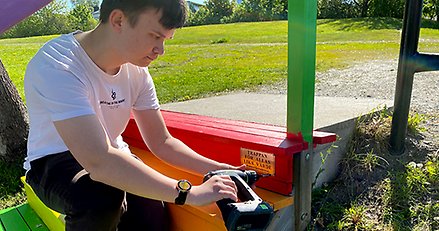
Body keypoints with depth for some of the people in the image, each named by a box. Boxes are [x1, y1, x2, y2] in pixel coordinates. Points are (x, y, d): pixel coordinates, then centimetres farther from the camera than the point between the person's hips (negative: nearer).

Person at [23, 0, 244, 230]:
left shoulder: (136, 68, -8)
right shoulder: (56, 66, -28)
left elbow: (161, 142, -3)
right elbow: (99, 163, -38)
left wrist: (216, 169, -15)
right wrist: (189, 193, -37)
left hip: (110, 156, 5)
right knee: (103, 193, -34)